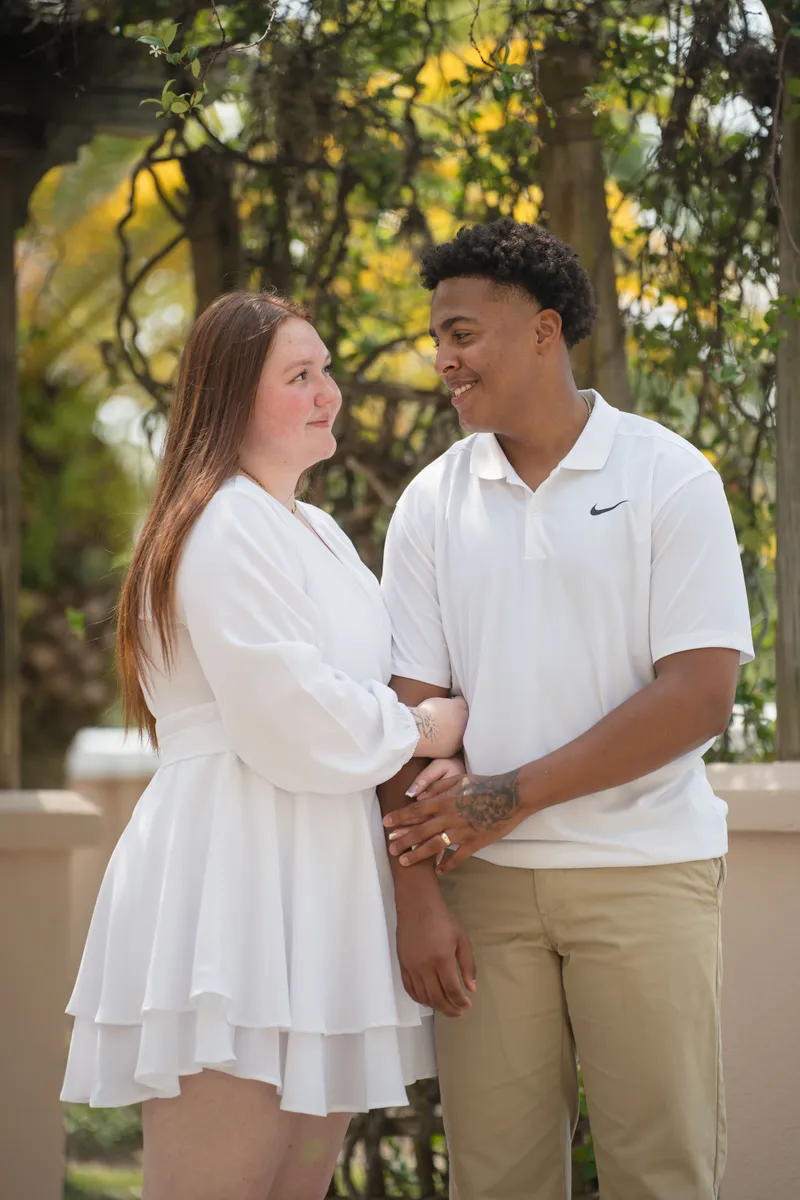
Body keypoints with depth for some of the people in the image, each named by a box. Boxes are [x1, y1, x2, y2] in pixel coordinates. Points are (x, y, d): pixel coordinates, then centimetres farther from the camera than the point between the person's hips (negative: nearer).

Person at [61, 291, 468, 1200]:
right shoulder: (228, 526, -11)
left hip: (314, 883, 10)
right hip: (235, 877, -10)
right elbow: (290, 721, -19)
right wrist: (421, 730, -3)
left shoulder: (319, 535, 20)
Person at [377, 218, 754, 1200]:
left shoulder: (669, 479, -2)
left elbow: (700, 695, -9)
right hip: (486, 880, 3)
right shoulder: (433, 504, 8)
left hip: (643, 871, -2)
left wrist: (516, 795, -12)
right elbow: (413, 708, 5)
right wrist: (418, 893, -6)